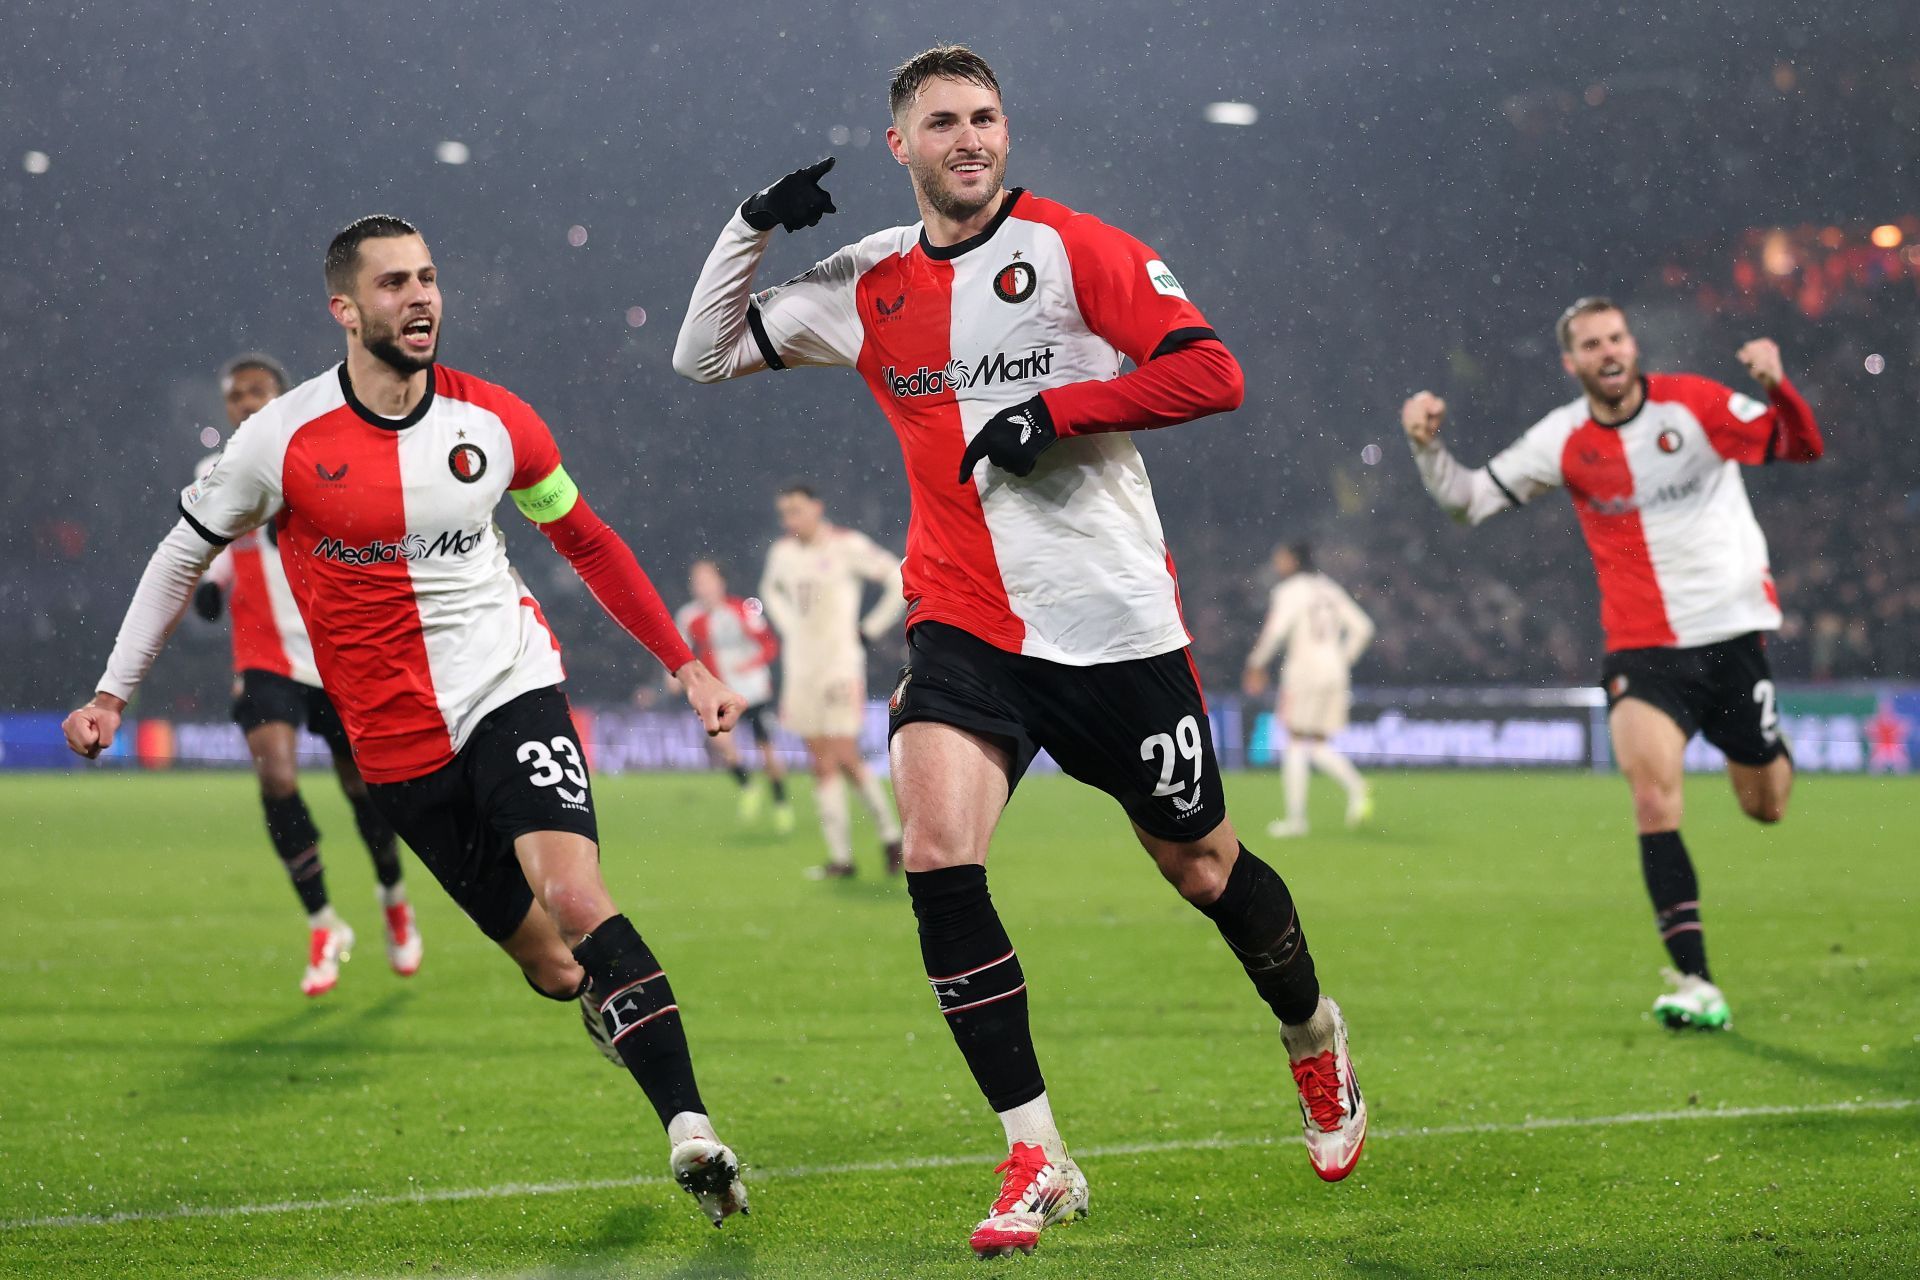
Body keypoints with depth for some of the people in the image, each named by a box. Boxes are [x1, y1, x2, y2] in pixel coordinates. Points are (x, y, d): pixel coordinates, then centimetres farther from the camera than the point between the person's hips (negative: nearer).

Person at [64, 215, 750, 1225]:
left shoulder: (495, 423, 0)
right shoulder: (282, 440, -6)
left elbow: (586, 540, 15)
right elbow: (185, 551, 9)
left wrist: (686, 665, 13)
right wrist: (112, 693, 8)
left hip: (512, 686, 0)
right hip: (399, 740, 0)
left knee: (575, 896, -23)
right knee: (547, 961, -4)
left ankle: (689, 1129, -28)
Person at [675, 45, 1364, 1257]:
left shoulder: (1078, 248, -5)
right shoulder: (868, 285, 7)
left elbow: (1213, 372, -12)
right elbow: (706, 354, 13)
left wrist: (1057, 408, -19)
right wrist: (754, 225, 0)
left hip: (1117, 622, -3)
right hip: (966, 623, 3)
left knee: (1201, 864, 9)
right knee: (938, 857, -19)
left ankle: (1319, 1044, 41)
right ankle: (1038, 1161, -12)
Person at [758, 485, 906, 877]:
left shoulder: (847, 546, -9)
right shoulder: (783, 553, 10)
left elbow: (901, 580, -8)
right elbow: (770, 589, 32)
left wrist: (871, 630, -8)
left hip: (841, 665, -6)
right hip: (801, 668, 6)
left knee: (845, 758, -11)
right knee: (823, 764, 4)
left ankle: (891, 836, 6)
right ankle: (840, 856, 5)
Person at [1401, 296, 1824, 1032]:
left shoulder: (1692, 404, -6)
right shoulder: (1564, 441, -2)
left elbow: (1802, 447, -10)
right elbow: (1470, 501, 4)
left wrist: (1776, 386, -29)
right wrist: (1427, 447, -14)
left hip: (1733, 630, 0)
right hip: (1642, 646, 0)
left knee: (1765, 807, 11)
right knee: (1653, 796, -22)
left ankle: (1770, 750, 52)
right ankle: (1695, 984, -21)